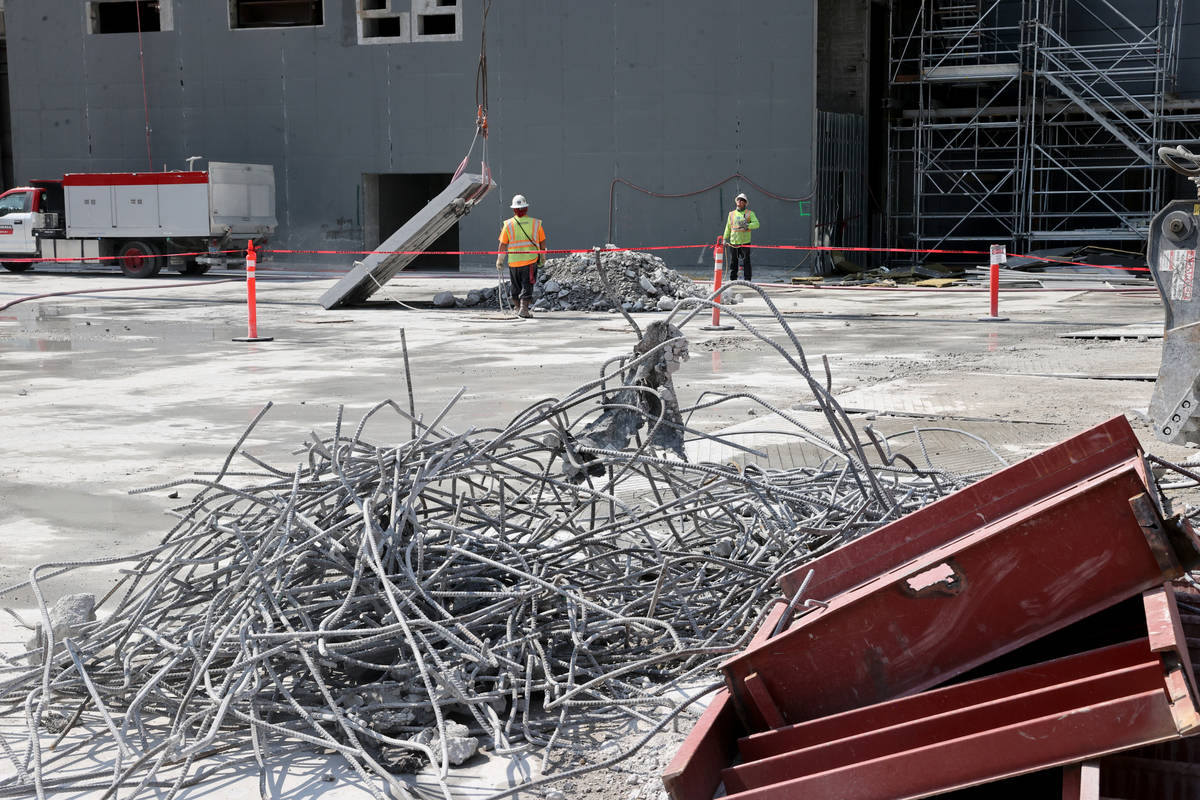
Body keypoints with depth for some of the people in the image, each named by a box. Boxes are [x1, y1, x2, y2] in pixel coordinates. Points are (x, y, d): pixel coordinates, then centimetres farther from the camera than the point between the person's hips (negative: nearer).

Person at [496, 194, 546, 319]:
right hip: (530, 261, -1)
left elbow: (503, 245, -2)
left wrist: (499, 261, 8)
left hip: (513, 261, 1)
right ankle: (524, 308, -13)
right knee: (527, 286, 0)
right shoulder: (536, 223, -1)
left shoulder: (508, 224, -4)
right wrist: (543, 258, 22)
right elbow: (543, 242, 8)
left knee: (516, 287, 15)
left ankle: (518, 308, 23)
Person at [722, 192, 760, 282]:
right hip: (733, 242, 3)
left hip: (745, 242, -3)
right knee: (733, 262, 5)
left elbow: (756, 224, -9)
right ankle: (732, 280, 11)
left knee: (746, 262, -3)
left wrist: (747, 226, -25)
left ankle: (748, 280, 1)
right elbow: (728, 227, 18)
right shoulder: (731, 214, 15)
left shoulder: (750, 213, 4)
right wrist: (725, 239, 10)